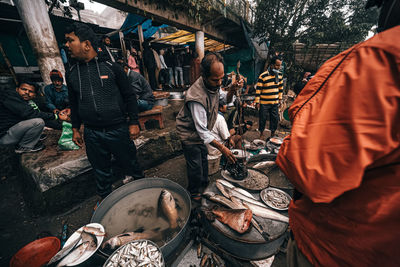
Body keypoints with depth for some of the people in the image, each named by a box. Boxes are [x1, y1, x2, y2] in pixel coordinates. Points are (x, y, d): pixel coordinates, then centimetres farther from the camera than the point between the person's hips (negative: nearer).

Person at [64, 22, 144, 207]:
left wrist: (133, 123, -8)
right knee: (100, 170, 18)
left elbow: (129, 96, -3)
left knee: (130, 163, 10)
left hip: (118, 130, -4)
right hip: (91, 134, 4)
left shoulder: (111, 67, -3)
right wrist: (75, 129, 16)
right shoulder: (71, 73, 9)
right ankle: (104, 197, 43)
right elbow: (74, 104, 17)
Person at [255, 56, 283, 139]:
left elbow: (281, 87, 17)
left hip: (275, 102, 5)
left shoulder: (279, 75, 6)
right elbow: (258, 90, -11)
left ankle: (273, 133, 28)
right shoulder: (263, 76, -12)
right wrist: (257, 102, -11)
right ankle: (261, 133, 25)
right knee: (262, 118, 5)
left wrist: (280, 98, 15)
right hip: (264, 103, -5)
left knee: (275, 118, 9)